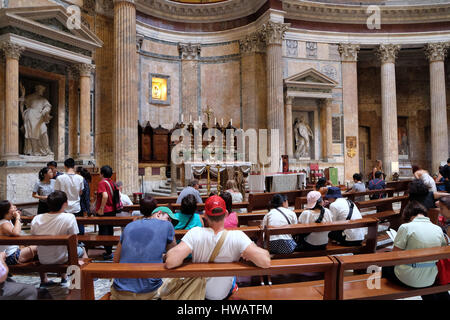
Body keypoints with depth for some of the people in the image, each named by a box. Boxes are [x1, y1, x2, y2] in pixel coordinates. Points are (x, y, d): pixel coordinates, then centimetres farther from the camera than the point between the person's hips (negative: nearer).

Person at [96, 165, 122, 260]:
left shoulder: (102, 183, -15)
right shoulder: (113, 183, 8)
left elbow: (105, 195, -29)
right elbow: (118, 196, 13)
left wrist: (101, 209, -22)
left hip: (104, 212, -8)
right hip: (112, 211, 8)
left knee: (103, 232, 1)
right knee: (110, 231, 16)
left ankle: (108, 253, 2)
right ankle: (109, 251, 24)